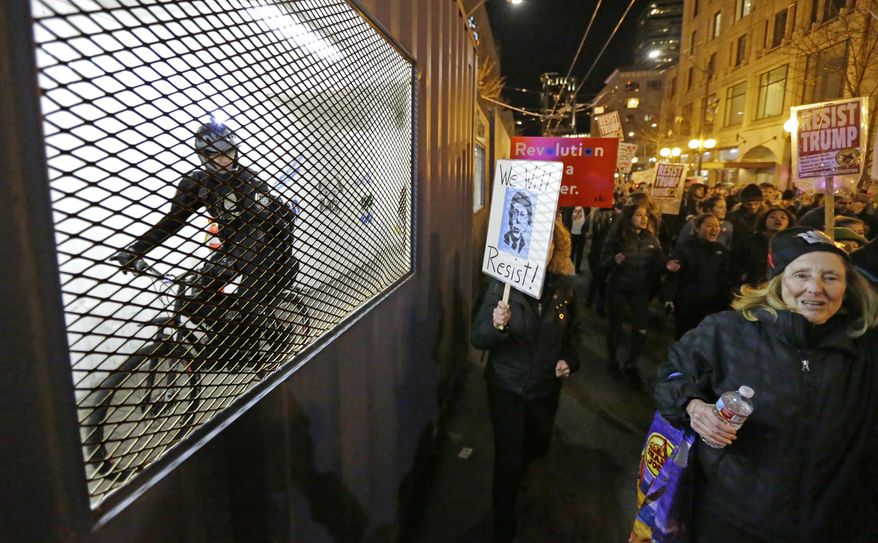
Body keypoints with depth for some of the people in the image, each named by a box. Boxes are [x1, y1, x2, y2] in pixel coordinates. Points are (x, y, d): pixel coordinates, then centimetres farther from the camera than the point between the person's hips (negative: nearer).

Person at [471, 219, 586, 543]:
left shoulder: (565, 285, -10)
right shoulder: (503, 284, -19)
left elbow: (575, 329, 8)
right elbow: (478, 339, -18)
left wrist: (569, 358, -7)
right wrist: (496, 325, -38)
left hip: (545, 385, 4)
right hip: (506, 385, -4)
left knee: (537, 447, 25)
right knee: (508, 458, 4)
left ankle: (515, 478, 62)